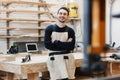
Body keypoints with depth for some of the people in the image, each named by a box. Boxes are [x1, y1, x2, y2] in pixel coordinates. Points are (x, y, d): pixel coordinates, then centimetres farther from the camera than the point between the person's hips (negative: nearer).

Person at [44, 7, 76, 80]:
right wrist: (65, 44, -7)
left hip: (67, 58, 2)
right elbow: (47, 45, -8)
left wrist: (56, 43, -10)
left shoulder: (70, 31, 5)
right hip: (54, 58, -1)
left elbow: (71, 46, -4)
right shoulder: (49, 29, 1)